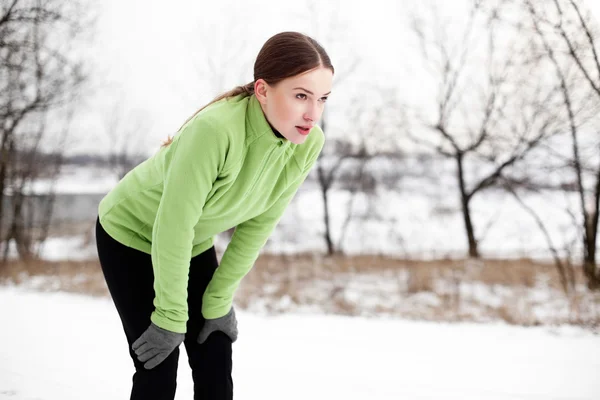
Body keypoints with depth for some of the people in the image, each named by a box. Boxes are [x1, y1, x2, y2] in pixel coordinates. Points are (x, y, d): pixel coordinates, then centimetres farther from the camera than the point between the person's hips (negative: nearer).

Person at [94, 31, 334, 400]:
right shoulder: (214, 129, -40)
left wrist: (219, 302, -6)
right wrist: (171, 317, -23)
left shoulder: (308, 144, -21)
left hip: (195, 244, 5)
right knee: (159, 369, -6)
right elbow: (173, 226, -32)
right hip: (131, 234, -5)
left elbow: (258, 223, -10)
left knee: (216, 368, 3)